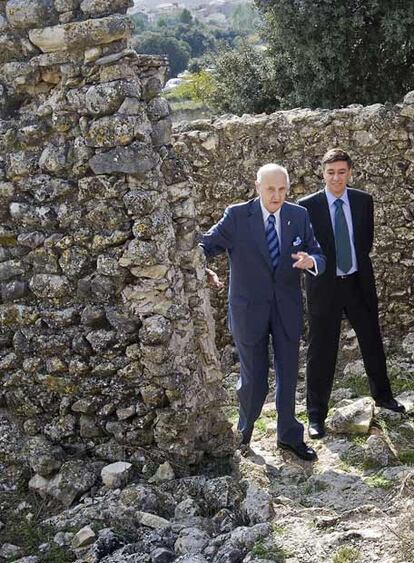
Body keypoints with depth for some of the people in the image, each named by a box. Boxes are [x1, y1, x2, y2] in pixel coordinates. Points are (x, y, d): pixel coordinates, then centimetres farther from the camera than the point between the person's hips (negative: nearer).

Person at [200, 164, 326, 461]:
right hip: (249, 310, -3)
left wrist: (311, 261, -23)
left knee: (288, 374, 14)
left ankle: (289, 435, 33)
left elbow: (319, 256, 1)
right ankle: (244, 432, 33)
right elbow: (205, 246, -10)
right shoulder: (237, 216, -9)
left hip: (287, 309, 3)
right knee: (254, 380, 6)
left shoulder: (299, 216, -1)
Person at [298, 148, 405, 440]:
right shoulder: (308, 206, -9)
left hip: (359, 282, 3)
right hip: (325, 285, -3)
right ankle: (317, 414, 13)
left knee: (372, 341, 17)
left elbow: (367, 240, 10)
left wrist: (358, 262, 6)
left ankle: (383, 395, 39)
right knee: (321, 350, 2)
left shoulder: (363, 201, 1)